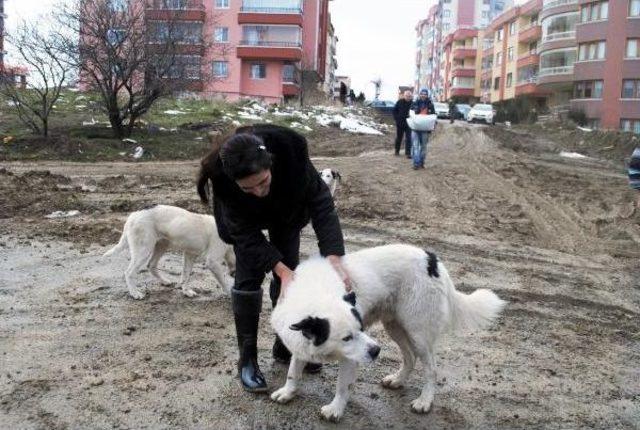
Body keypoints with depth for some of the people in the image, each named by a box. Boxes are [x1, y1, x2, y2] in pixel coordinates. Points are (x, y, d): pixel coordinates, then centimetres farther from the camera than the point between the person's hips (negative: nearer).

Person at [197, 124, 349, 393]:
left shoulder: (290, 149, -42)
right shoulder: (222, 178, -40)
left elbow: (320, 200, -37)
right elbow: (246, 233, -32)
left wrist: (334, 259, -47)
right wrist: (281, 270, -43)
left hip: (287, 211, 2)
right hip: (245, 218, -1)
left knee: (290, 273, 3)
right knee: (249, 278, -8)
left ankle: (284, 347, 21)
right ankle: (247, 359, 7)